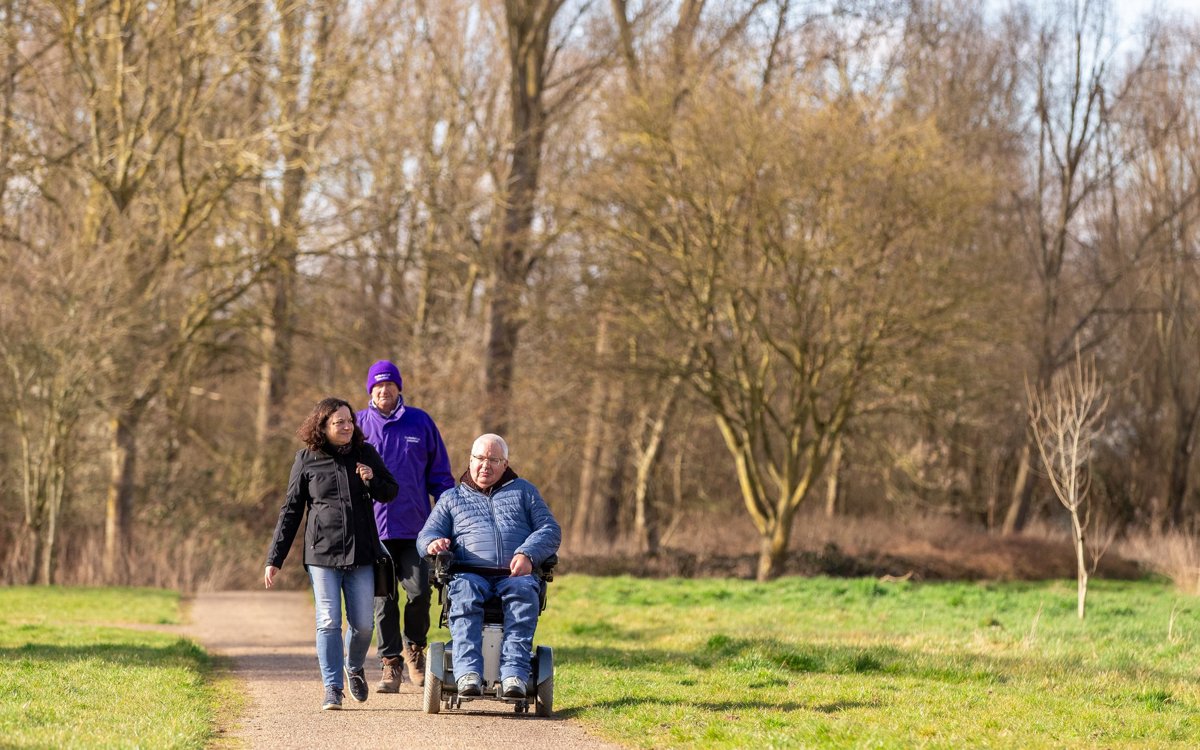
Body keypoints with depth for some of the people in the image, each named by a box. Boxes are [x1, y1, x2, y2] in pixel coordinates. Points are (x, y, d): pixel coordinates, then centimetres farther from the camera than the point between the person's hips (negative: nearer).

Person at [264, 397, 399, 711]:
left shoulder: (365, 453, 5)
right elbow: (290, 510, 4)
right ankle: (332, 688, 1)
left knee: (362, 623, 3)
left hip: (361, 554, 2)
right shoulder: (307, 459, 0)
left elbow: (390, 493, 15)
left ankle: (355, 667, 32)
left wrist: (373, 480, -9)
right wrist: (274, 559, 2)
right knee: (329, 622, -6)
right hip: (322, 554, -2)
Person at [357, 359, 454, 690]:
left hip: (415, 526, 0)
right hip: (374, 526, 0)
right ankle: (390, 663, 7)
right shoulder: (358, 425, 7)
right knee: (383, 599, 1)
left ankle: (414, 650, 17)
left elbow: (439, 473, 13)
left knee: (419, 591, -7)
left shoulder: (420, 422, 8)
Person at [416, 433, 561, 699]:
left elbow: (550, 530, 14)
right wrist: (433, 542, -7)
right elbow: (427, 533, 20)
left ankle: (514, 673, -48)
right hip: (470, 573, 0)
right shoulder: (451, 498, 28)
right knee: (464, 594, -37)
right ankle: (468, 672, -49)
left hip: (515, 574, 0)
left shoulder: (523, 491, 25)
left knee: (523, 592, -37)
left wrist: (528, 554, -7)